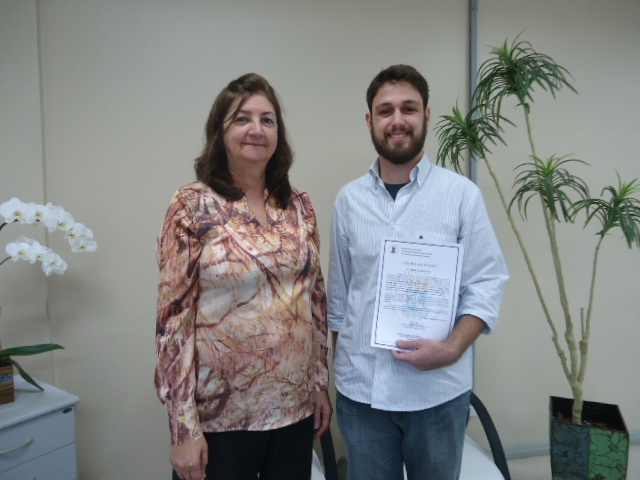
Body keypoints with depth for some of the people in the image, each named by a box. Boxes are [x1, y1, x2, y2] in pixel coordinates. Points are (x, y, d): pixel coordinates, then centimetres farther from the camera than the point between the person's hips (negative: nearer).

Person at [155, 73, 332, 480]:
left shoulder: (299, 206, 2)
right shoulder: (193, 207, -10)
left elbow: (316, 298, 7)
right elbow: (174, 317, -11)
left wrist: (321, 383, 8)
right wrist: (184, 428, -11)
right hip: (221, 414, -3)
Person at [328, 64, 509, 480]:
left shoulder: (462, 194, -6)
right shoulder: (349, 199, 2)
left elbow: (487, 284, -5)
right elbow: (338, 294, 7)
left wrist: (453, 348, -18)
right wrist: (339, 365, 9)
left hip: (437, 391, -1)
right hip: (360, 389, 2)